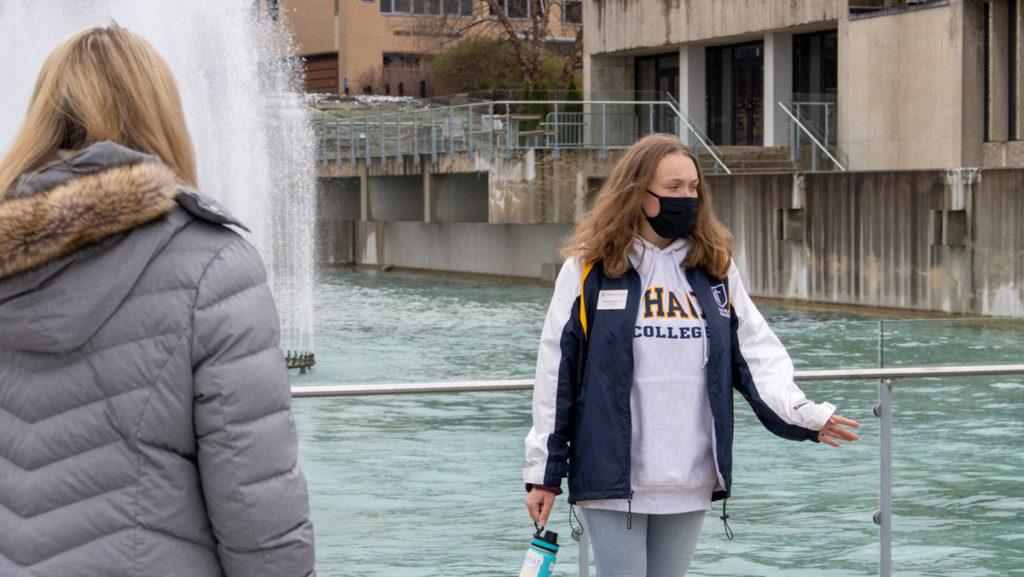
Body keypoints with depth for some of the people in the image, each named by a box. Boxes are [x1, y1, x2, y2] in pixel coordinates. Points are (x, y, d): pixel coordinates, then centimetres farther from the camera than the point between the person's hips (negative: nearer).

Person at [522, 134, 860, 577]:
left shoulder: (716, 267, 8)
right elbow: (555, 374, -1)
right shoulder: (589, 268, -3)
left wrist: (801, 414, -14)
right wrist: (543, 471, -1)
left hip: (690, 482, 4)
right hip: (611, 476, -4)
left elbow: (757, 353, 4)